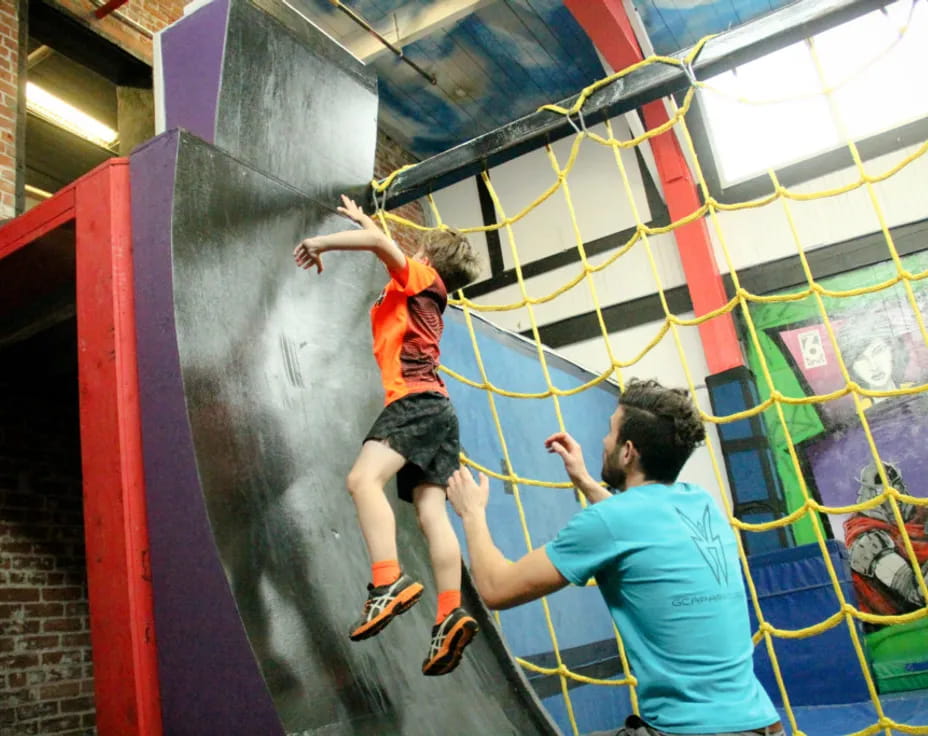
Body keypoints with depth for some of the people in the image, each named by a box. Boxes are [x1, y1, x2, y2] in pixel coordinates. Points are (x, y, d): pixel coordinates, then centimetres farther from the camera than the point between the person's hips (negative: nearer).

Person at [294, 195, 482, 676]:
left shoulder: (423, 279, 9)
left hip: (417, 400, -9)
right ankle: (450, 615, -12)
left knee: (363, 478, -25)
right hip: (434, 408, 9)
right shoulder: (426, 297, 30)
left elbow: (380, 242, -10)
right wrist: (360, 218, 61)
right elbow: (386, 247, 49)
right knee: (431, 512, -3)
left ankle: (389, 583, -38)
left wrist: (320, 243, 2)